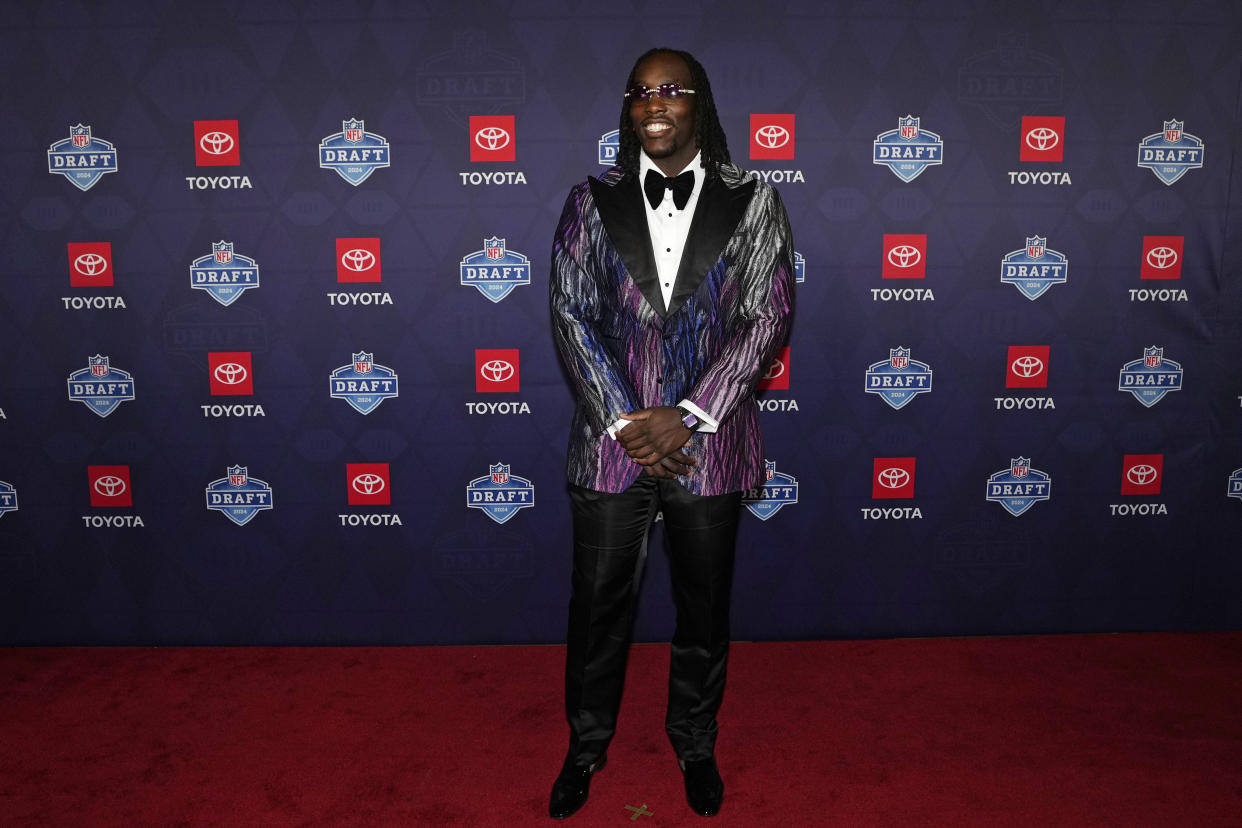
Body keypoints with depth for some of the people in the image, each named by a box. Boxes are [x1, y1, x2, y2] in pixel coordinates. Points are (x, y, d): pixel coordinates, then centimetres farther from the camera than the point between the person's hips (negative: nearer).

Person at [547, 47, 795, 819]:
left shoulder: (753, 202, 0)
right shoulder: (593, 203, 2)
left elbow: (769, 318, -6)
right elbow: (572, 316, -3)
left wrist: (687, 418, -14)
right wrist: (626, 423, -12)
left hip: (710, 444, 0)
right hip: (611, 441, 1)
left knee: (704, 608, 15)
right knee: (599, 603, 12)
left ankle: (696, 743, 39)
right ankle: (588, 744, 36)